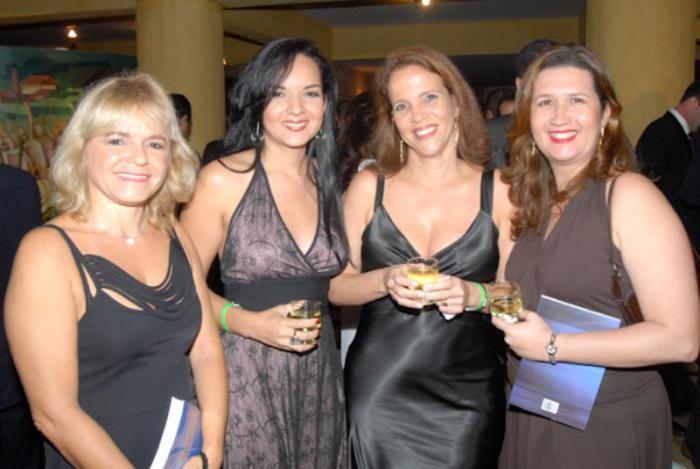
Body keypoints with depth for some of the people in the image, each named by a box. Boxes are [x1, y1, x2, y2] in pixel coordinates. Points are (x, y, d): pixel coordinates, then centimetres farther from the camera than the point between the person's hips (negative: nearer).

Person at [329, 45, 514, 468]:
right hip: (378, 390, 1)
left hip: (467, 397, 0)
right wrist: (384, 281, -18)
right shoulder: (369, 186, 0)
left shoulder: (498, 190, -2)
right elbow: (335, 285, 1)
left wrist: (474, 294, -18)